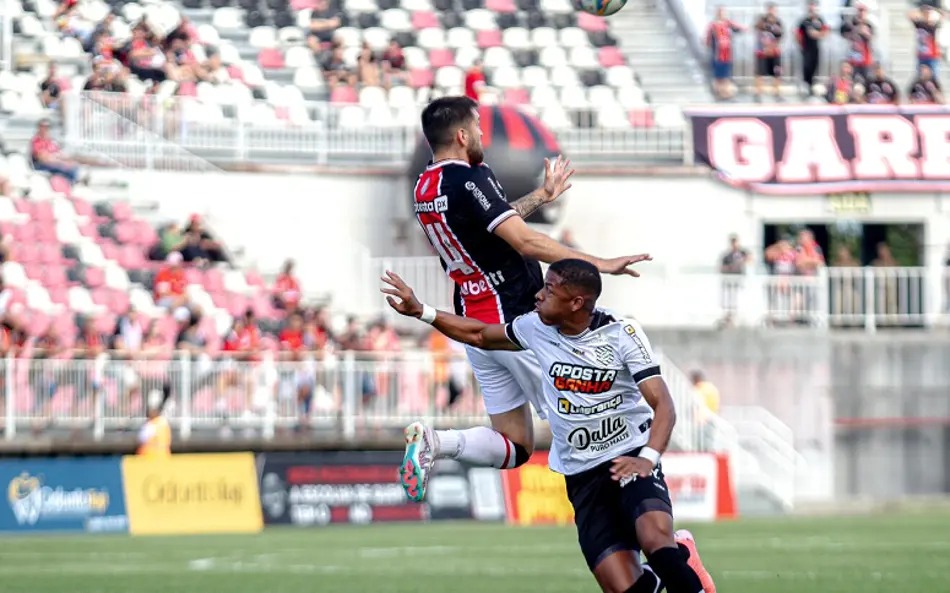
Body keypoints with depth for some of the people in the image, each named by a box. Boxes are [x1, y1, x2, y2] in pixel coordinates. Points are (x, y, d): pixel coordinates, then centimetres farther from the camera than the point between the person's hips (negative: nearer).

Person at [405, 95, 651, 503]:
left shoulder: (424, 188, 10)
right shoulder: (468, 179, -17)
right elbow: (524, 242, -25)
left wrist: (542, 196, 37)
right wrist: (599, 264, -24)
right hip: (514, 319, -8)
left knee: (514, 448, 10)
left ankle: (433, 441, -9)